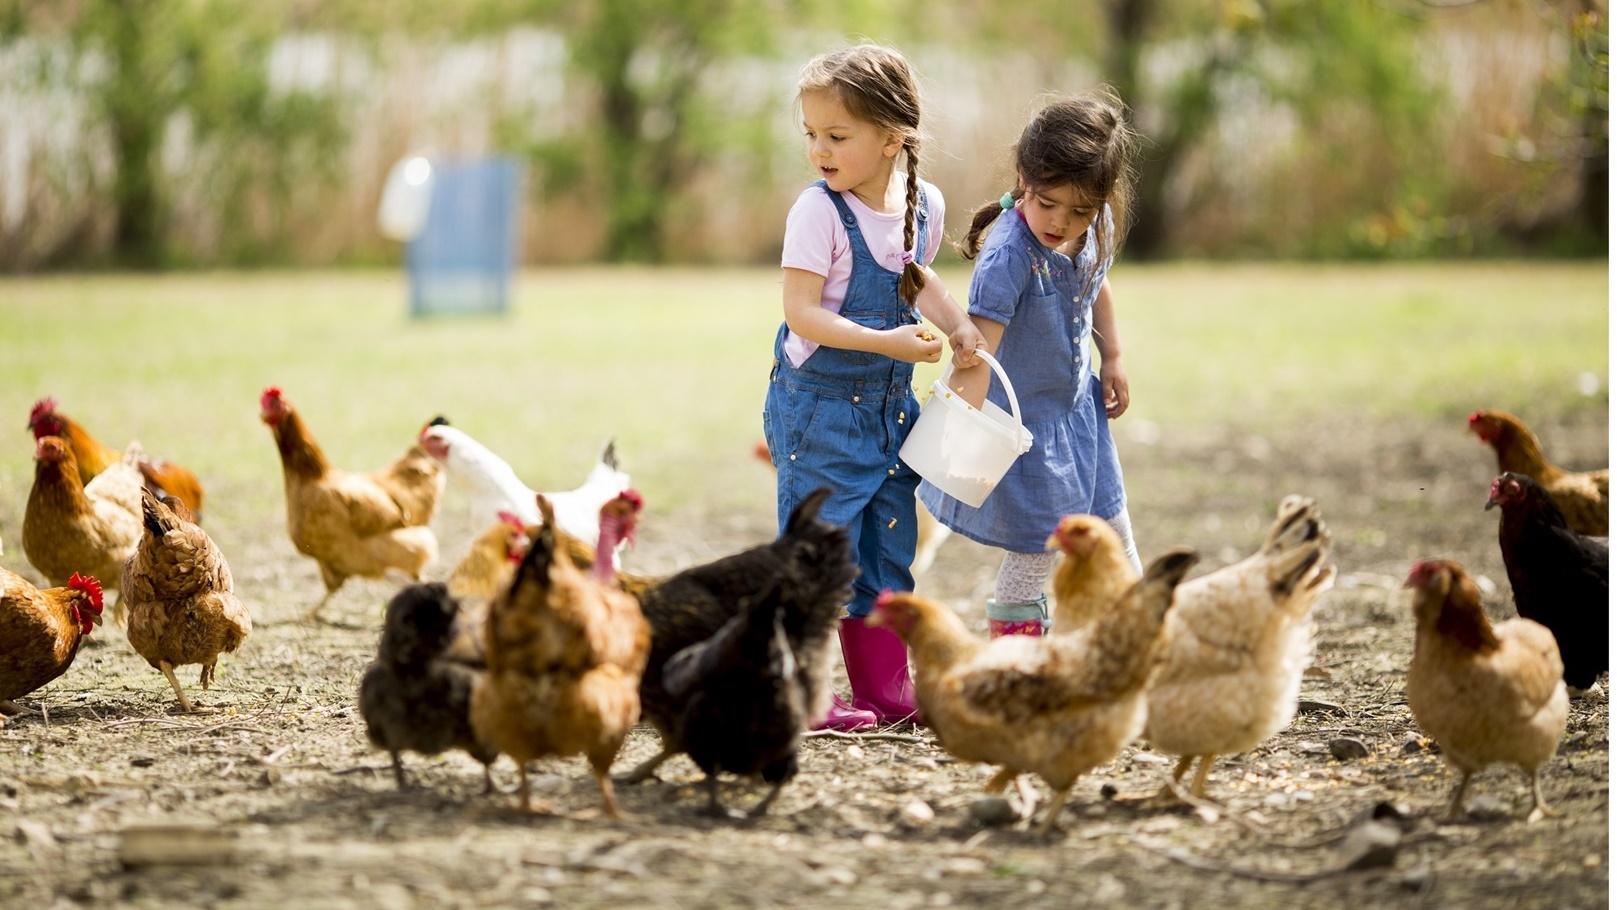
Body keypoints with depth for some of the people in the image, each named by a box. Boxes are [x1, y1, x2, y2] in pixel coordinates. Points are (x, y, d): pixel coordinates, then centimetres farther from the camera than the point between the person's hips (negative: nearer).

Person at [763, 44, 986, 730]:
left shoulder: (924, 204, -1)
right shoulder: (818, 213, -18)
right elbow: (802, 314, -21)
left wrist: (956, 325, 4)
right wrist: (885, 342, -28)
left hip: (889, 406, 6)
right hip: (818, 406, -6)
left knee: (889, 547, 12)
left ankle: (886, 692, 21)